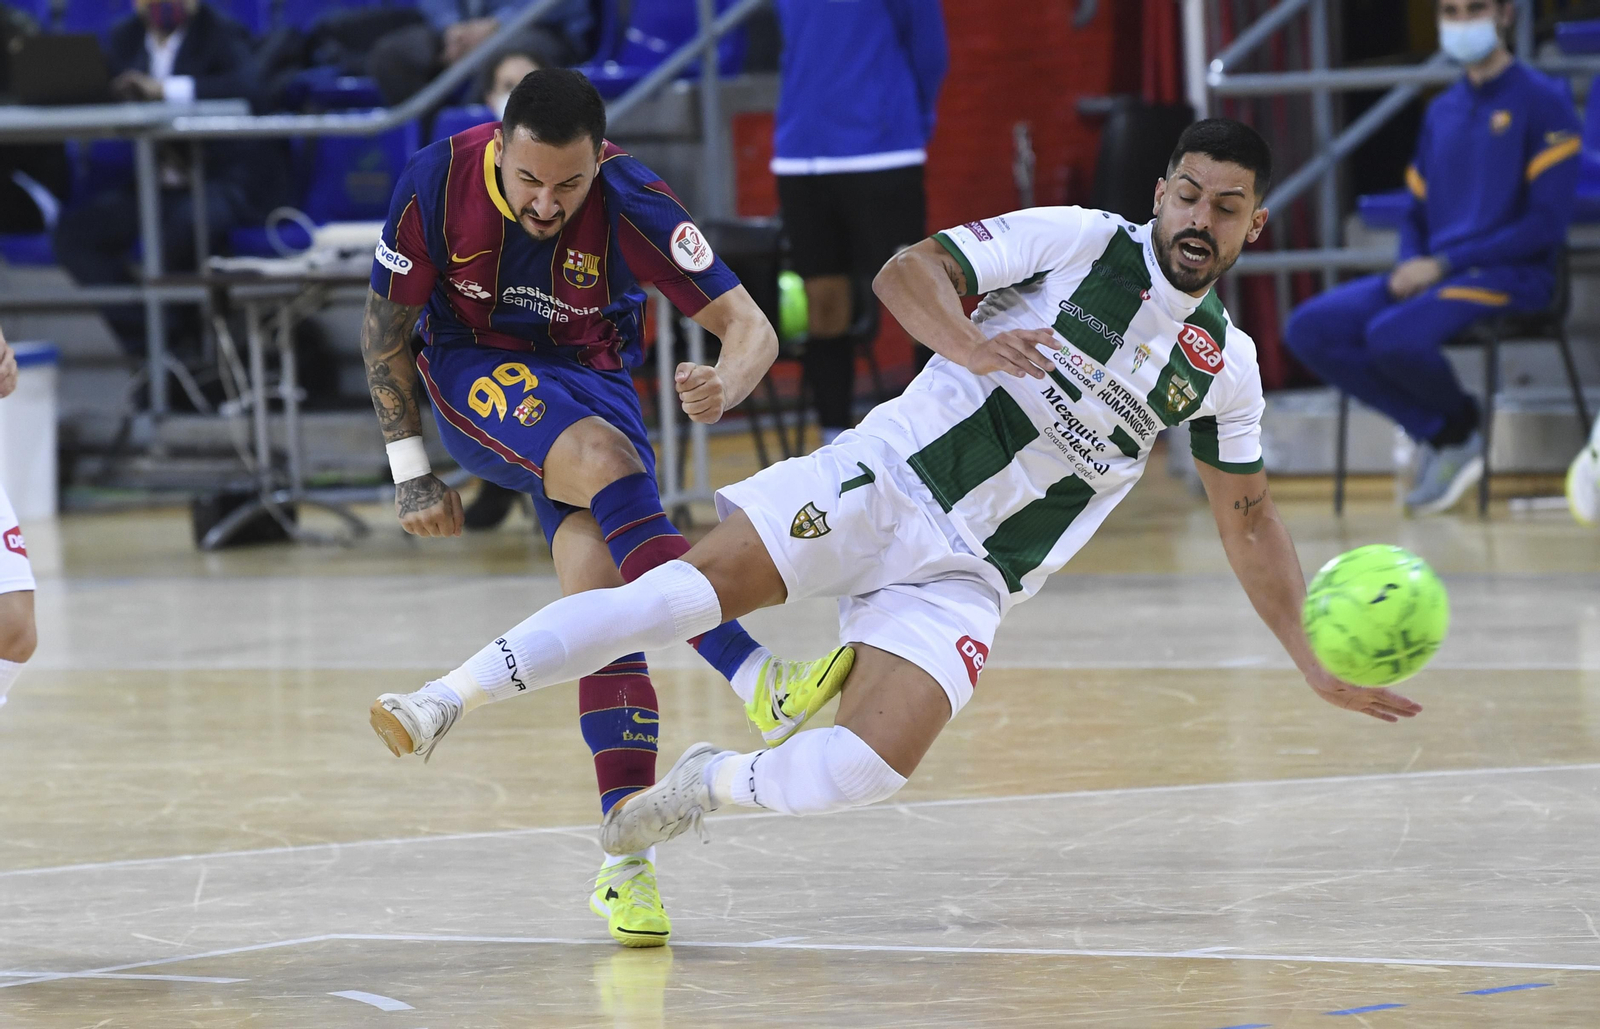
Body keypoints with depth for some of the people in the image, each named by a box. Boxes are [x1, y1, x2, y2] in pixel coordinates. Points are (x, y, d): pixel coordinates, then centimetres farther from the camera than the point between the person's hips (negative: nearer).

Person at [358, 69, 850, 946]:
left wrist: (723, 387, -46)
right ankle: (759, 685, -42)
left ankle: (626, 865, -16)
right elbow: (384, 327, -5)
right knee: (608, 464, -32)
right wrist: (410, 471, -4)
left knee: (601, 599, -18)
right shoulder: (438, 182, -20)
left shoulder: (632, 203, -22)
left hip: (590, 378, 1)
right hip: (475, 372, -1)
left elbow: (749, 327, -23)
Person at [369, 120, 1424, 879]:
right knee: (685, 591, -25)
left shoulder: (1224, 365, 10)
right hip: (883, 479, -3)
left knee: (863, 773, -20)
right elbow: (906, 271, -8)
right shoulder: (1080, 239, -2)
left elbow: (1248, 515, 21)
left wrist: (1322, 663, 15)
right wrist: (963, 342, -29)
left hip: (966, 577, 3)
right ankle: (455, 696, -20)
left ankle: (714, 783, 8)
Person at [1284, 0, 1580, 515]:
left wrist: (1444, 265, -16)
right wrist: (1410, 266, -4)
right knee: (1309, 329, -14)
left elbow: (1546, 224, -12)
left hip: (1511, 277, -7)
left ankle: (1462, 424, -1)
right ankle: (1440, 434, -6)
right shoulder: (1441, 112, 17)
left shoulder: (1543, 102, -4)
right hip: (1429, 275, 7)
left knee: (1393, 336, -33)